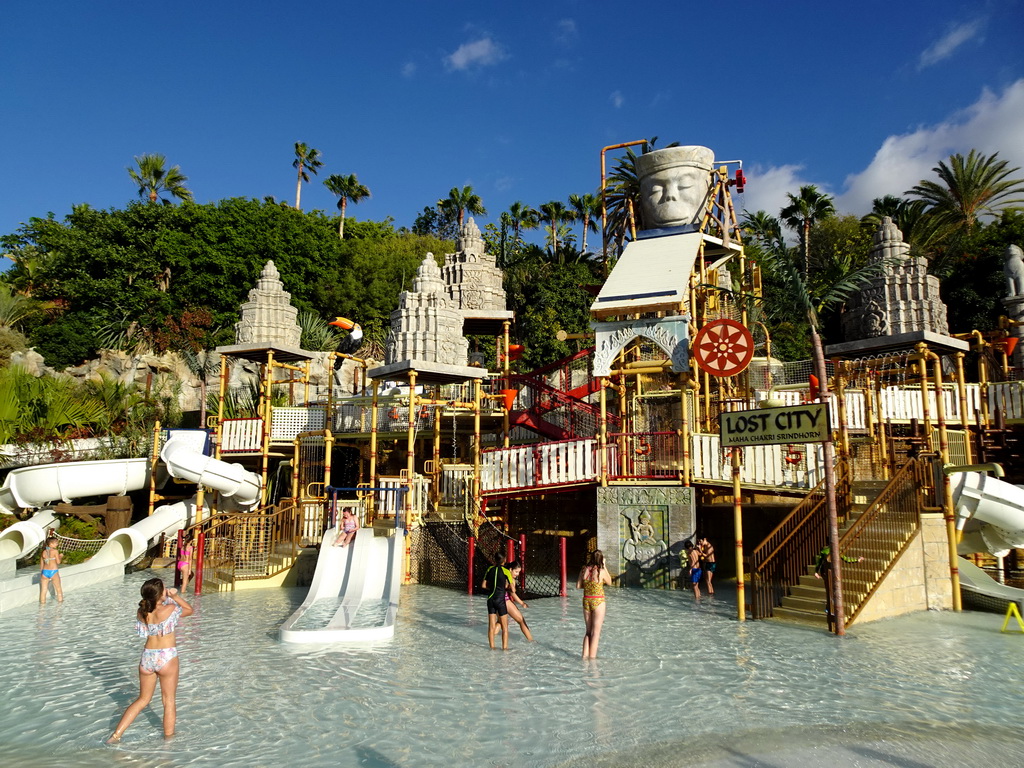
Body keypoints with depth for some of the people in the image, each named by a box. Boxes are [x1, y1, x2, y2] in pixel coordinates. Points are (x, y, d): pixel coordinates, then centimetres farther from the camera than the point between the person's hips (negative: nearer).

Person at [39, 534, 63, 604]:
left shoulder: (43, 552, 6)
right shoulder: (55, 551, -9)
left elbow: (41, 564, 10)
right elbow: (58, 562, -10)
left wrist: (41, 574, 20)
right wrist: (61, 556, 9)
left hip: (45, 572, 4)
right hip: (54, 572, -4)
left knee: (43, 590, 10)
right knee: (58, 589, 11)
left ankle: (42, 603, 14)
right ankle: (60, 601, 16)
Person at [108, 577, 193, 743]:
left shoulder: (141, 612, -2)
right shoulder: (169, 609, -17)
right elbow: (189, 610, 0)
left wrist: (169, 597, 5)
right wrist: (175, 596, -3)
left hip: (147, 657, 5)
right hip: (167, 657, -5)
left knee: (143, 699, 23)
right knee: (169, 701, 10)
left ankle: (116, 735, 22)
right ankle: (168, 739, 18)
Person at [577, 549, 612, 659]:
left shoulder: (584, 570, -1)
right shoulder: (601, 571, -14)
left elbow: (578, 586, 4)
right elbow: (609, 582, 5)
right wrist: (604, 567, 4)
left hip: (586, 601, 5)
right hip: (598, 602, -4)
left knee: (588, 632, 17)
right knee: (596, 633, 4)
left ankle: (585, 656, 16)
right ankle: (592, 658, 4)